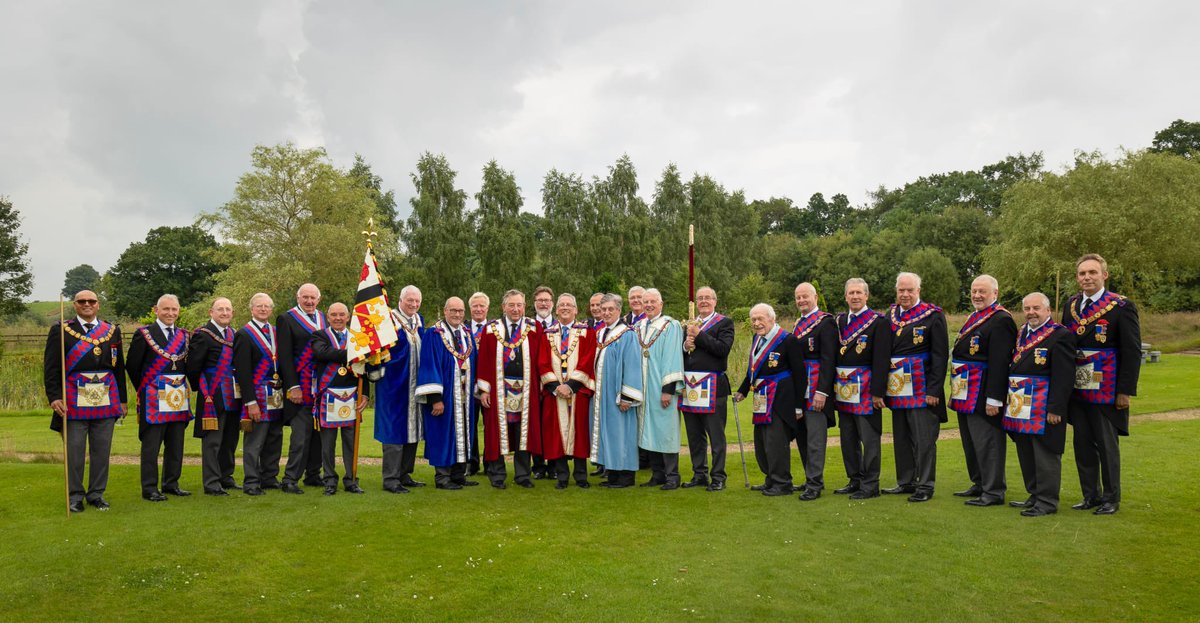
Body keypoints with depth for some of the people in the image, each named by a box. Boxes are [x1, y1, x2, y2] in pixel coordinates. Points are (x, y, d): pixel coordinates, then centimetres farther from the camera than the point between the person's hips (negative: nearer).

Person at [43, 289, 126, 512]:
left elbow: (119, 367, 13)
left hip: (106, 400, 2)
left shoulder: (112, 331, 11)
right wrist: (54, 397, -11)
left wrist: (122, 400, 11)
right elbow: (50, 368, -1)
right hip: (74, 400, -2)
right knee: (74, 450, 2)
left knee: (102, 450, 6)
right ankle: (74, 496, 13)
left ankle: (96, 494, 17)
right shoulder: (61, 330, 4)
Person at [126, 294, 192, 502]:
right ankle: (149, 489, 5)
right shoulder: (144, 334, -4)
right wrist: (144, 389, 2)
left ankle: (171, 484, 21)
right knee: (151, 446, -1)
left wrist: (182, 386, 9)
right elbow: (132, 365, -3)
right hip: (154, 398, -5)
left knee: (176, 445, 10)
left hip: (179, 398, 5)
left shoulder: (183, 335, 12)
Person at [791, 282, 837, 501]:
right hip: (798, 388, 9)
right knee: (801, 435, 14)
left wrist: (822, 391, -20)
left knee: (815, 438, -6)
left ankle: (814, 485, -1)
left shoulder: (826, 322, -9)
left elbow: (828, 359, -15)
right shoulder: (798, 324, 16)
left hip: (816, 388, -9)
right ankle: (812, 478, 25)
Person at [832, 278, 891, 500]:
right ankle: (855, 481, 25)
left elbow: (881, 360, -12)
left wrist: (877, 391, -16)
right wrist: (833, 387, 8)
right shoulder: (839, 320, 10)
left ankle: (870, 485, 8)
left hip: (865, 389, -6)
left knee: (869, 439, 0)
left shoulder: (878, 322, -7)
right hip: (843, 390, 6)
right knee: (848, 438, 14)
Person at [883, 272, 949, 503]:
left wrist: (934, 390, -14)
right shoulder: (890, 315, 10)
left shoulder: (933, 315, -6)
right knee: (901, 438, 13)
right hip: (897, 389, 6)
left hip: (921, 390, -6)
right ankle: (906, 482, 23)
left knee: (923, 438, -2)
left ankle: (925, 486, 7)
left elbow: (940, 355, -9)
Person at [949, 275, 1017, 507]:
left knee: (987, 443, -4)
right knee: (970, 442, 17)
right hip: (966, 395, 10)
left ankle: (994, 492, 5)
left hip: (983, 396, -10)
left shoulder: (1001, 320, -14)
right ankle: (980, 484, 30)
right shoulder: (974, 317, 17)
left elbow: (999, 363, -20)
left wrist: (993, 399, -23)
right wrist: (957, 391, 20)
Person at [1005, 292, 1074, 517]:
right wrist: (1011, 401, 14)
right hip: (1021, 406, 8)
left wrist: (1055, 408, -18)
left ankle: (1047, 501, 8)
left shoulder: (1060, 335, -9)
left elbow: (1063, 376, -14)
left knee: (1045, 455, -1)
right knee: (1026, 454, 15)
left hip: (1044, 409, -8)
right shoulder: (1021, 333, 15)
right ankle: (1035, 496, 27)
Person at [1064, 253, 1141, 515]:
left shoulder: (1122, 306, -7)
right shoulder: (1071, 305, 9)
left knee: (1107, 444, 3)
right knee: (1082, 444, 11)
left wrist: (1125, 390, -12)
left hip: (1106, 391, -5)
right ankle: (1091, 495, 23)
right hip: (1077, 389, 5)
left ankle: (1111, 498, 17)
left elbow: (1132, 352, -9)